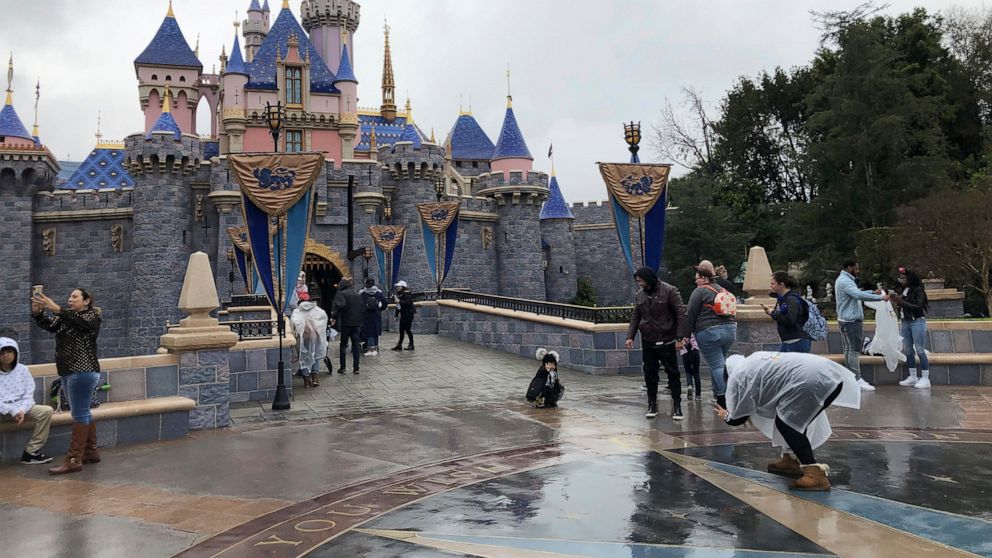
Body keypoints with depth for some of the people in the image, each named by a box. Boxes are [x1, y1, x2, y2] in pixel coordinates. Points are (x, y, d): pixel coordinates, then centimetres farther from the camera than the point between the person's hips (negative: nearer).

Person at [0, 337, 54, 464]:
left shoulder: (22, 369, 5)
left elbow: (29, 395, 3)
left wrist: (22, 410, -15)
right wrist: (12, 411, -21)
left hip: (20, 408, 3)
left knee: (46, 411, -22)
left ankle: (31, 452, -15)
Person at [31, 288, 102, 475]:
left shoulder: (92, 316, -6)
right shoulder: (66, 318, 16)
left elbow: (78, 321, -27)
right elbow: (48, 325, 1)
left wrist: (56, 308, -40)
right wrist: (37, 312, -19)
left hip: (83, 372, -8)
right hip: (69, 372, 9)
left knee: (79, 414, -9)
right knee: (83, 413, 14)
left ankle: (74, 460, -9)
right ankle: (91, 452, 24)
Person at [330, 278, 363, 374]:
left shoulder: (341, 294, -6)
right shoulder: (358, 295, 13)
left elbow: (340, 305, -24)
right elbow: (363, 309, 13)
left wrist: (334, 316, -18)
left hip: (346, 323, -4)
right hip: (357, 323, 4)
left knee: (343, 345, 7)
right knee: (356, 345, 6)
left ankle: (342, 367, 6)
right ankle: (356, 367, 5)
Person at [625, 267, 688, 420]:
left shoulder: (669, 291, -10)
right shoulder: (639, 295, 6)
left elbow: (681, 314, -11)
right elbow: (635, 317, 12)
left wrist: (679, 338, -16)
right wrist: (630, 336, 0)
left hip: (666, 341, -4)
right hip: (647, 342, 4)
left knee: (673, 373, 2)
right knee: (650, 374, 6)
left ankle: (677, 406, 9)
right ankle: (652, 405, 17)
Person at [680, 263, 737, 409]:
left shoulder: (700, 291, -5)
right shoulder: (723, 290, 18)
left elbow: (690, 316, -7)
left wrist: (683, 336, -4)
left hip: (709, 332, -7)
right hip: (730, 330, 7)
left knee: (717, 366, -6)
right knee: (719, 363, 17)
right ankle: (718, 395, 20)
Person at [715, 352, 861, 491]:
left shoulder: (737, 376, 7)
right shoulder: (757, 359, 31)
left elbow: (738, 418, 14)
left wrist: (726, 416, 34)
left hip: (811, 381, -9)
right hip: (832, 376, 9)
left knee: (785, 423, 0)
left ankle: (815, 473, -9)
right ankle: (791, 461, 33)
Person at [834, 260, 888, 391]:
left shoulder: (843, 280, 18)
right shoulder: (845, 281, -18)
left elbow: (856, 293, 24)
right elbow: (859, 295, -31)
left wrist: (872, 292, 11)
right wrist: (880, 297, -28)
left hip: (847, 320, 11)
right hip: (851, 320, -11)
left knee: (848, 349, 12)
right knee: (854, 350, -10)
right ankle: (857, 380, -10)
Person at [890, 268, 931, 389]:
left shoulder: (918, 290, -9)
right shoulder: (903, 291, 10)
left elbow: (918, 306, -18)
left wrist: (902, 302, -20)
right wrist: (897, 302, -7)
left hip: (917, 322, -7)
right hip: (905, 322, 7)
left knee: (920, 350, -6)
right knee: (908, 351, 9)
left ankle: (925, 379, -1)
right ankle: (913, 377, 18)